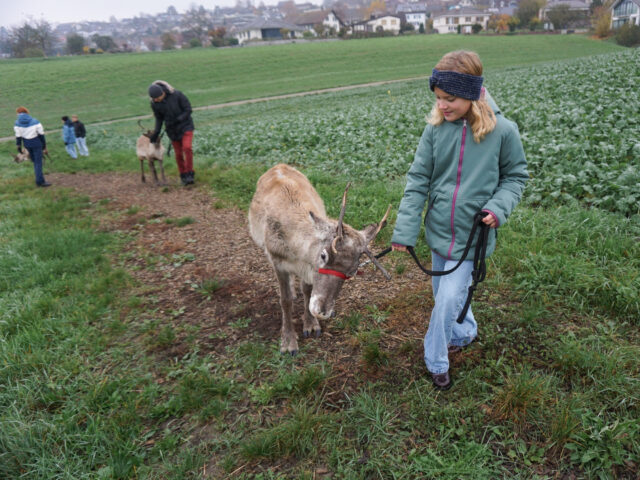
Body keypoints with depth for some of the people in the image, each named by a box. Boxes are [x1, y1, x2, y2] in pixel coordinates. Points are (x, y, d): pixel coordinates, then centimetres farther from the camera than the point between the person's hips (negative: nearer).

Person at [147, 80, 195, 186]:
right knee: (178, 154, 5)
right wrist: (156, 132, -8)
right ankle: (183, 176, 21)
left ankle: (189, 174, -11)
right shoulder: (154, 104, -10)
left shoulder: (177, 95, -19)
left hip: (185, 126, -3)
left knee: (187, 148, -20)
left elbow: (188, 110, -13)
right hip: (172, 130, 3)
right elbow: (159, 118, 4)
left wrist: (177, 120, -24)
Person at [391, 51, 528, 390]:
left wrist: (498, 207, -18)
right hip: (438, 230, 4)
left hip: (472, 235, -3)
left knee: (449, 298, -5)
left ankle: (435, 362, 20)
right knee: (443, 293, 19)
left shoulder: (502, 130, -14)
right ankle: (465, 333, 49)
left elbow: (515, 176, 1)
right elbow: (418, 180, -6)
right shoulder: (436, 128, -8)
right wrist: (405, 230, -10)